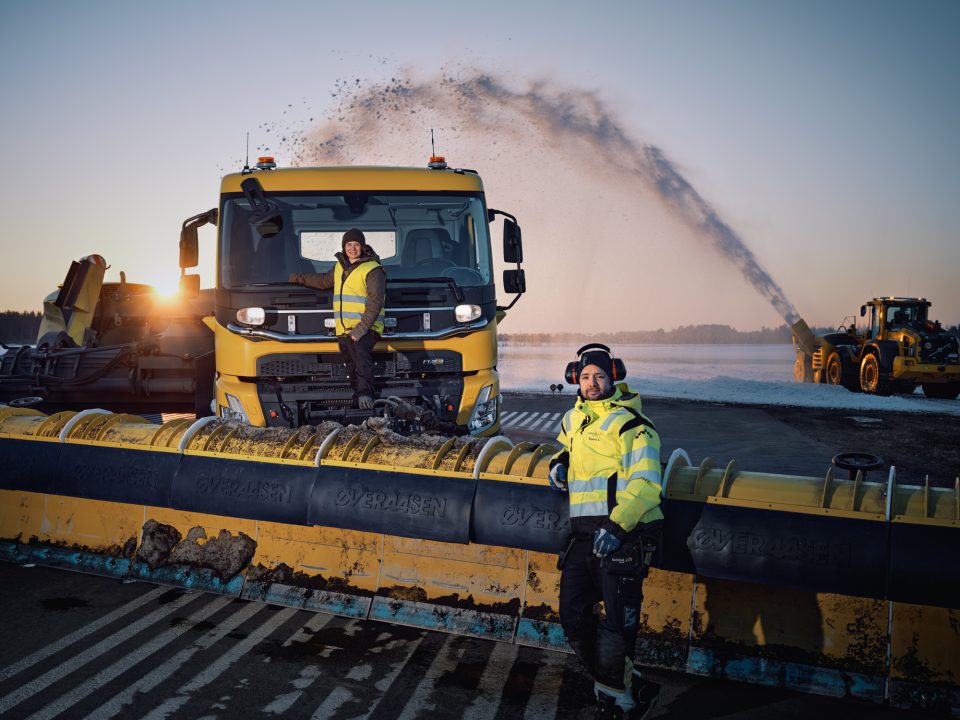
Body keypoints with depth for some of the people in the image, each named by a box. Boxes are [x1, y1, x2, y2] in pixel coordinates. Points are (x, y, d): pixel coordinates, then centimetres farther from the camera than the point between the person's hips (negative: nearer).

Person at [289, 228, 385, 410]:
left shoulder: (373, 270, -5)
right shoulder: (339, 267, 19)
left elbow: (375, 303, -13)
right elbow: (324, 280, 41)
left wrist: (360, 329, -21)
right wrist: (300, 278, 47)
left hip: (365, 329, -7)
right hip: (343, 330, 7)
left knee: (361, 354, -31)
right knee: (353, 368, 5)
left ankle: (365, 393, -42)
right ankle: (360, 402, 9)